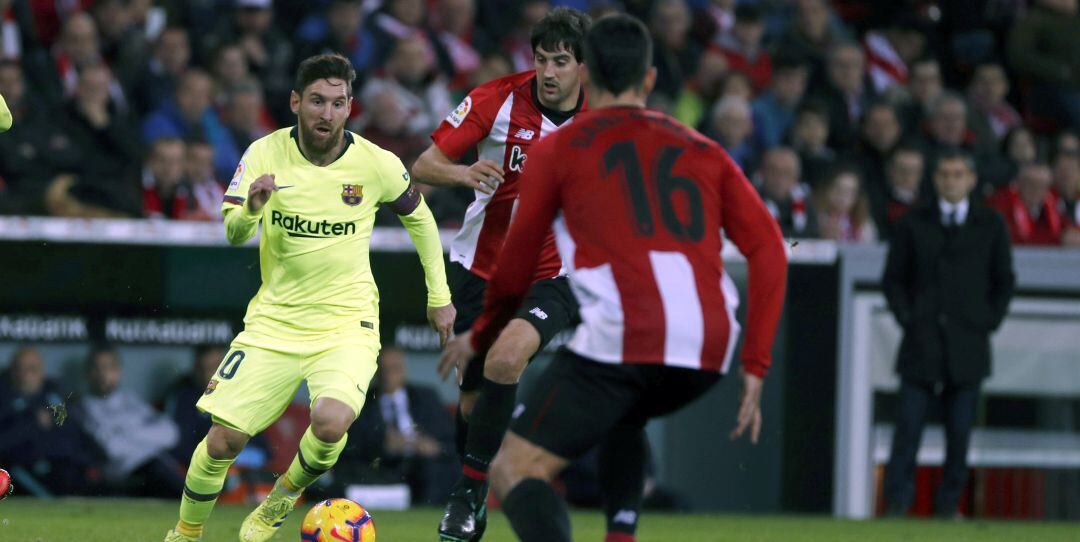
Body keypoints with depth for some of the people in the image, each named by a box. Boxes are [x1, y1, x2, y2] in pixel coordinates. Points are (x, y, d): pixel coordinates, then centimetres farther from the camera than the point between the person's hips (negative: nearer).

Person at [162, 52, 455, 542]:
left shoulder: (376, 164, -7)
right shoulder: (266, 154, -8)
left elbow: (418, 215, 11)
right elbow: (230, 234, -11)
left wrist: (439, 296, 14)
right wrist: (251, 210, -34)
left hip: (346, 323, -1)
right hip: (274, 320, 1)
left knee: (331, 423, -28)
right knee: (222, 440, -7)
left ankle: (282, 500, 4)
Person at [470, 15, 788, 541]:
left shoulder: (557, 150, 13)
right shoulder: (704, 152, 23)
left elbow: (513, 273, 17)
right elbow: (768, 251, 12)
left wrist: (482, 337, 36)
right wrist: (754, 367, 12)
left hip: (623, 336, -5)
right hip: (709, 353, 5)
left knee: (513, 471, -2)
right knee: (623, 417, 37)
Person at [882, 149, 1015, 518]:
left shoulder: (991, 226, 10)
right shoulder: (912, 224, 10)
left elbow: (1004, 280, 13)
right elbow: (893, 279, 12)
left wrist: (989, 322, 3)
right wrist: (906, 317, 0)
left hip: (968, 346, 0)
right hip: (922, 345, 0)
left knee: (960, 430, 0)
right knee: (908, 428, -8)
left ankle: (948, 506, 7)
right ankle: (896, 505, -7)